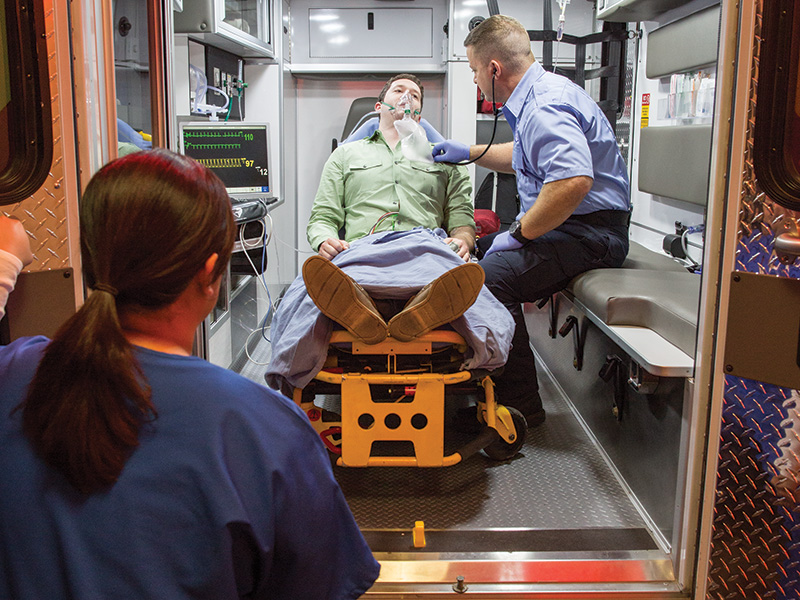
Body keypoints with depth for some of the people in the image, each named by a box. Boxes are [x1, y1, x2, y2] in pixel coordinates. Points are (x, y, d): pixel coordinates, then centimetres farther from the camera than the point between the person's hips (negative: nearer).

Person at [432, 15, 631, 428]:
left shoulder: (544, 108, -20)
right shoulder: (537, 95, 16)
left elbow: (574, 181, -35)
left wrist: (519, 234, -24)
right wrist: (470, 153, 33)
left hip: (590, 233, -11)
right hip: (567, 228, 11)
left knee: (493, 274, -26)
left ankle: (520, 407, -15)